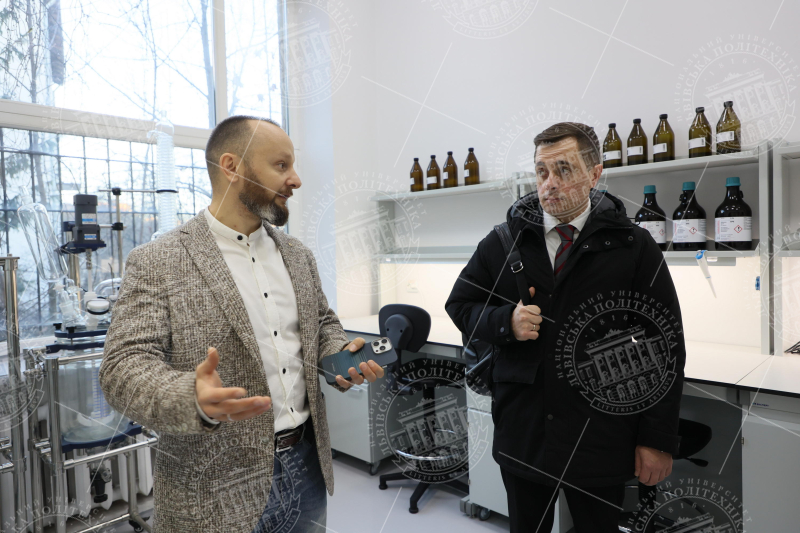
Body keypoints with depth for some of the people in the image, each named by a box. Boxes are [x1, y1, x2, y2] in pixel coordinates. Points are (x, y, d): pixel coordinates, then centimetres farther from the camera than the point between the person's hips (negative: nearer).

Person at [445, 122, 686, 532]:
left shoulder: (635, 248, -4)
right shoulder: (502, 242, 1)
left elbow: (665, 348, -3)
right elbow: (459, 305, 8)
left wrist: (658, 439, -4)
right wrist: (505, 322, -13)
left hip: (600, 439, -1)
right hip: (521, 432, 2)